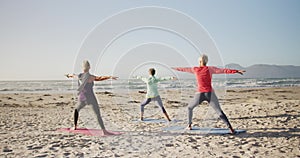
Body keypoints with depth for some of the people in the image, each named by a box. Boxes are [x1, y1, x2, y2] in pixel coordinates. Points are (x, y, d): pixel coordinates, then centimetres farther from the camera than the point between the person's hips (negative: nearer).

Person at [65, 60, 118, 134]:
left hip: (82, 99, 5)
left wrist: (69, 75, 48)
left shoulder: (79, 76, 2)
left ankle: (75, 126, 31)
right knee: (98, 114, -3)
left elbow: (73, 75, 26)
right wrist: (110, 77, -39)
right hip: (91, 98, -5)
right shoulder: (90, 77, -15)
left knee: (76, 109, 32)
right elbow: (100, 78, -31)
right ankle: (104, 130, -10)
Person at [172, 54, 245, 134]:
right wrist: (237, 71, -8)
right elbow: (224, 70, -6)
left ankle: (189, 125, 24)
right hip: (210, 93, -1)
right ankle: (230, 128, -15)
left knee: (189, 107, 26)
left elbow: (185, 69, 23)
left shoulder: (195, 69, 6)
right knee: (219, 112, -3)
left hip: (200, 94, 1)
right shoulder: (210, 69, 1)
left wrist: (175, 68, 40)